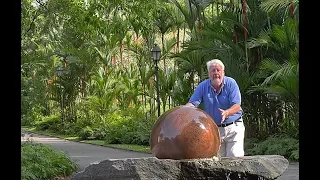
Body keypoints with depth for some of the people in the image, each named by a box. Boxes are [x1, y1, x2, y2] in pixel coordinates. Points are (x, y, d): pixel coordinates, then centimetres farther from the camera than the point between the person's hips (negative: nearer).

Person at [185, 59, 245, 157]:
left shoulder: (231, 83, -8)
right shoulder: (203, 86, -1)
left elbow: (237, 106, -15)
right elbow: (192, 103, -8)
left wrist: (226, 113, -36)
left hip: (233, 127, -2)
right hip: (214, 129, 3)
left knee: (235, 157, -11)